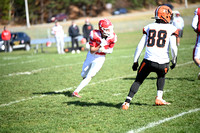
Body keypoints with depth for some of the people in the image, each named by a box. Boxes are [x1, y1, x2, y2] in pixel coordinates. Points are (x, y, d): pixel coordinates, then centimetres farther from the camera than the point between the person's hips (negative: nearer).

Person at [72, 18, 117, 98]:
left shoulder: (112, 37, -17)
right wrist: (99, 47, -40)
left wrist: (103, 50, -24)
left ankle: (76, 92, -2)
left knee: (89, 77, -7)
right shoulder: (94, 35, -25)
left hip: (100, 58, 0)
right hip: (91, 56, 0)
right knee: (84, 75, 13)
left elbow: (111, 50, -3)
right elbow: (91, 51, -21)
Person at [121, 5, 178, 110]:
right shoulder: (171, 29, 3)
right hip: (163, 62, -1)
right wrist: (174, 61, 11)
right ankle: (159, 98, 21)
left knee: (138, 81, 14)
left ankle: (127, 102, 2)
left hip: (148, 61, 1)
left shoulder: (149, 27, 12)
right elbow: (173, 47, -4)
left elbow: (140, 46, 10)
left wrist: (135, 61, 15)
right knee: (161, 76, 31)